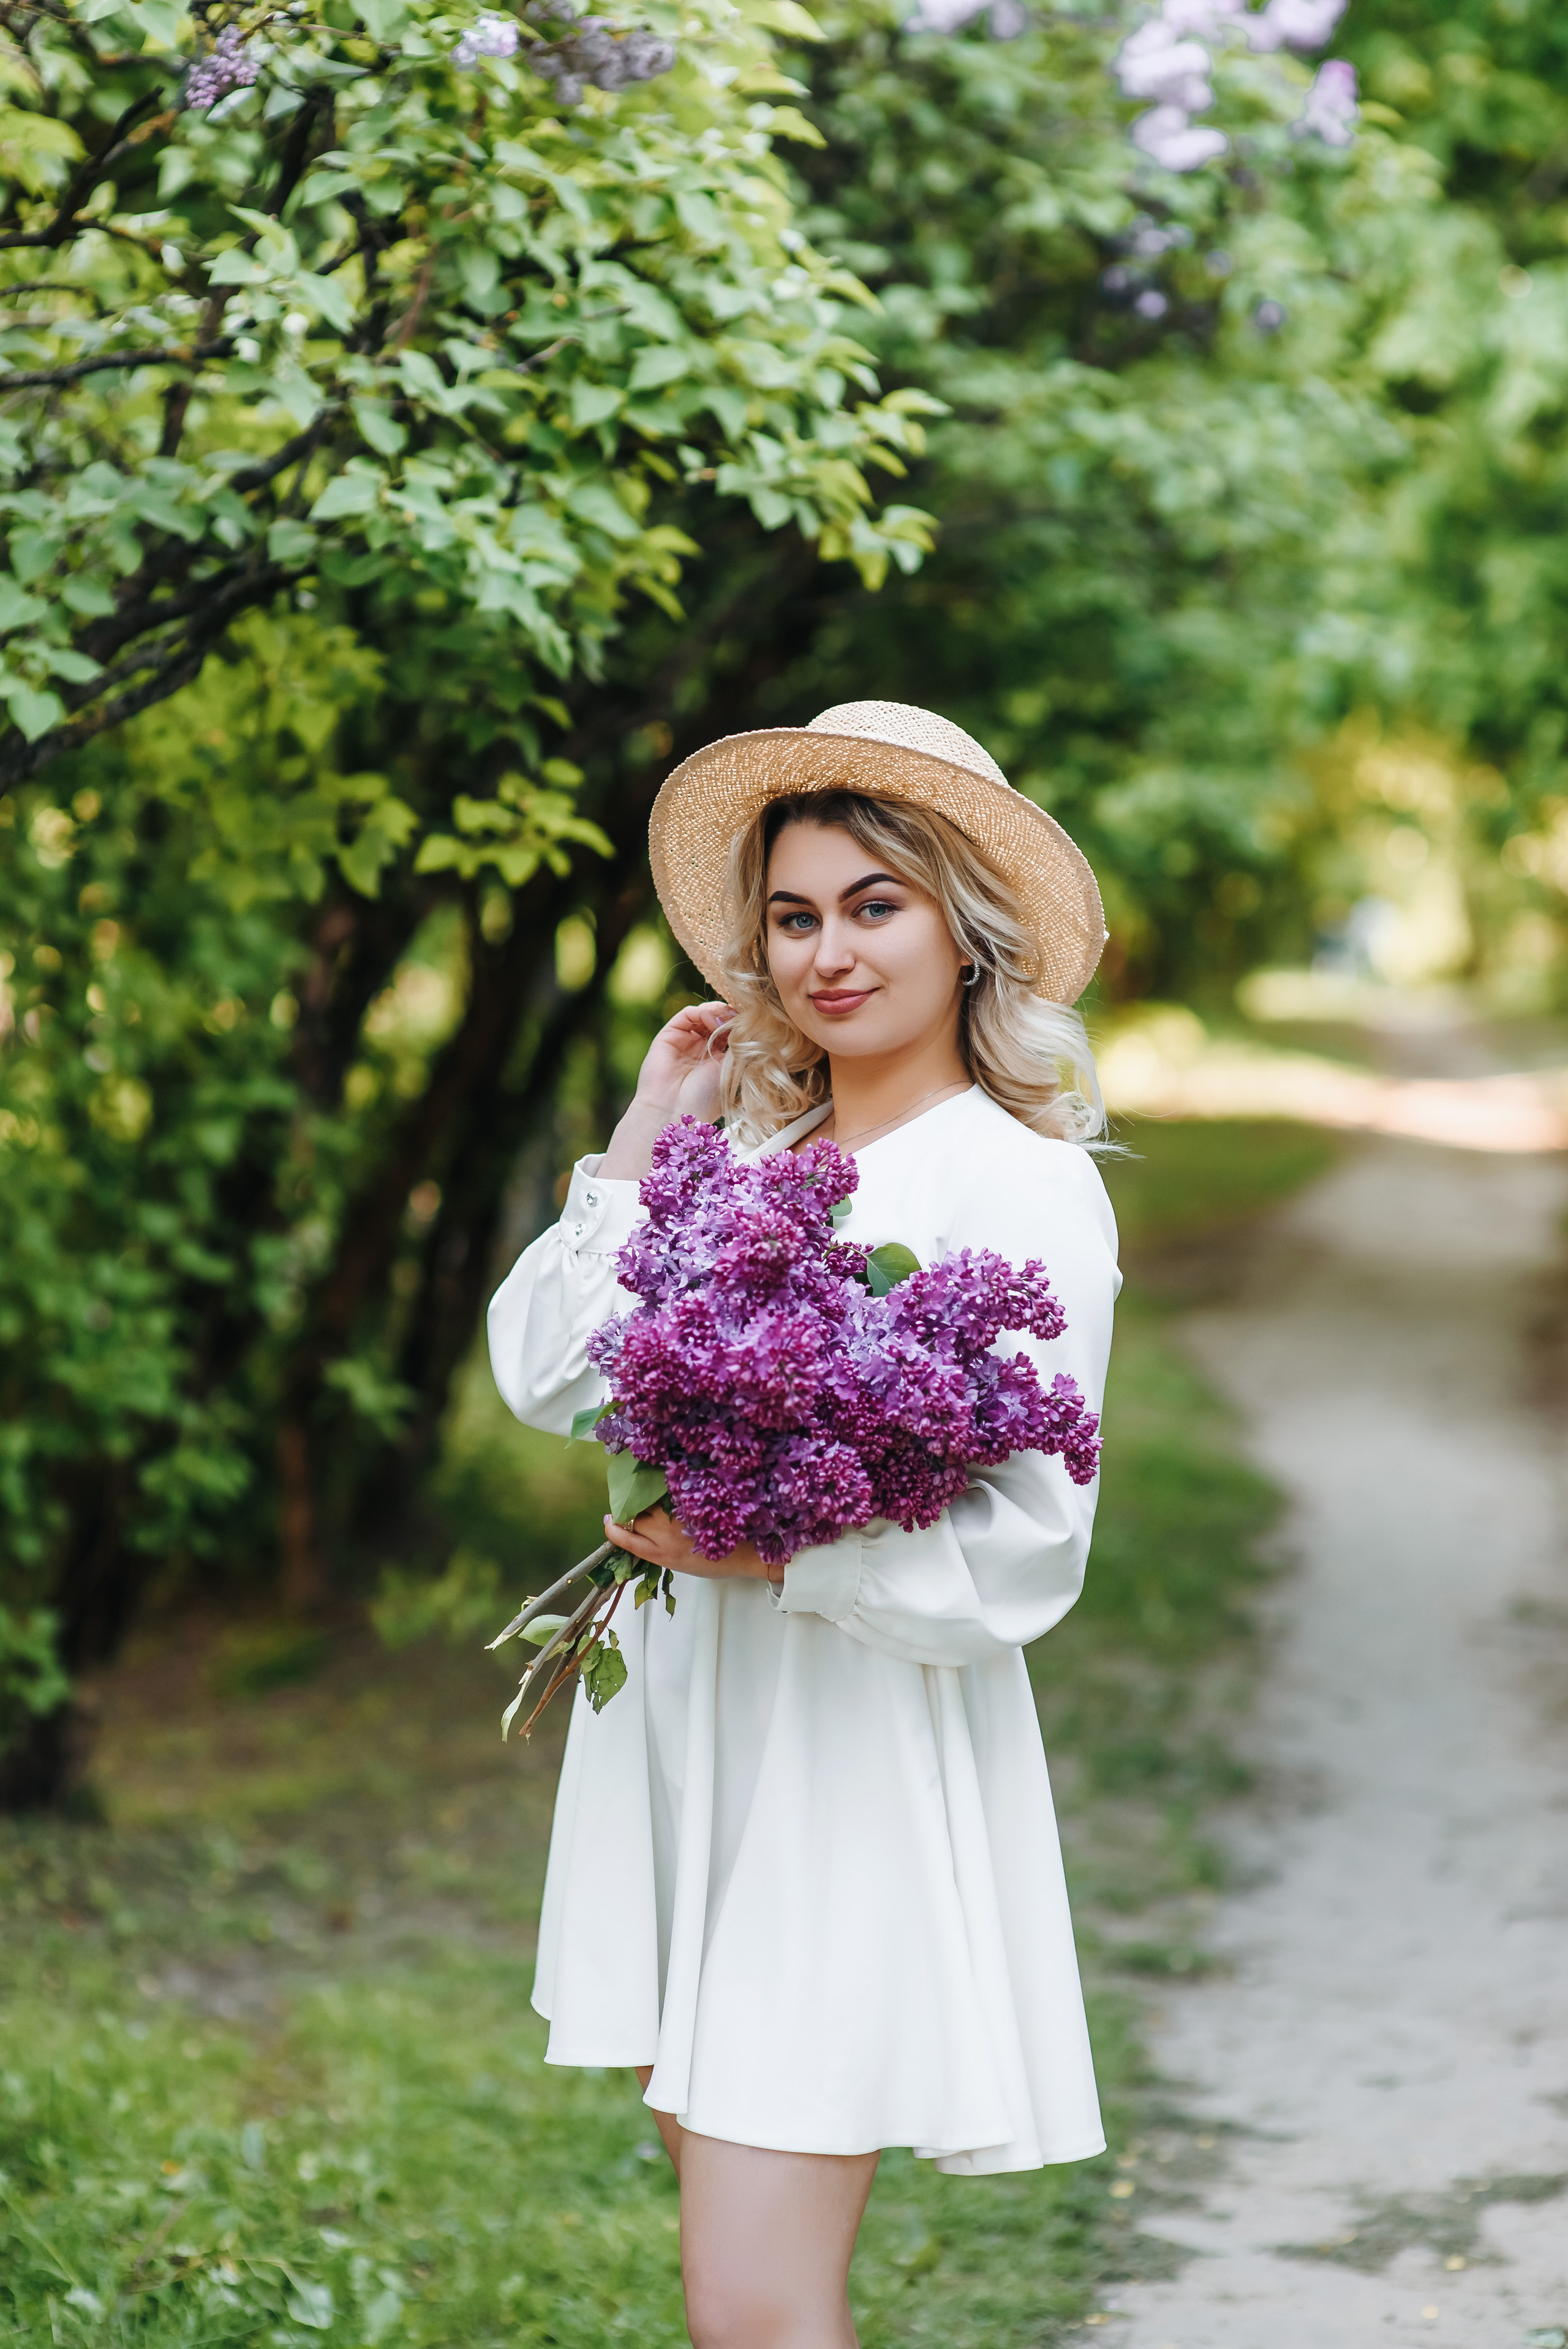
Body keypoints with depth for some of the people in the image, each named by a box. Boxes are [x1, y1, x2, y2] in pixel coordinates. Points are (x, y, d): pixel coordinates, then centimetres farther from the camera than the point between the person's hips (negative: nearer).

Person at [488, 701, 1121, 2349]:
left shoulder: (1023, 1187, -8)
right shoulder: (740, 1156, 11)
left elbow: (1026, 1548, -12)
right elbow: (546, 1378, 6)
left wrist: (773, 1552, -21)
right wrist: (641, 1141, 4)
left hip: (857, 1769, -7)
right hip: (676, 1734, 7)